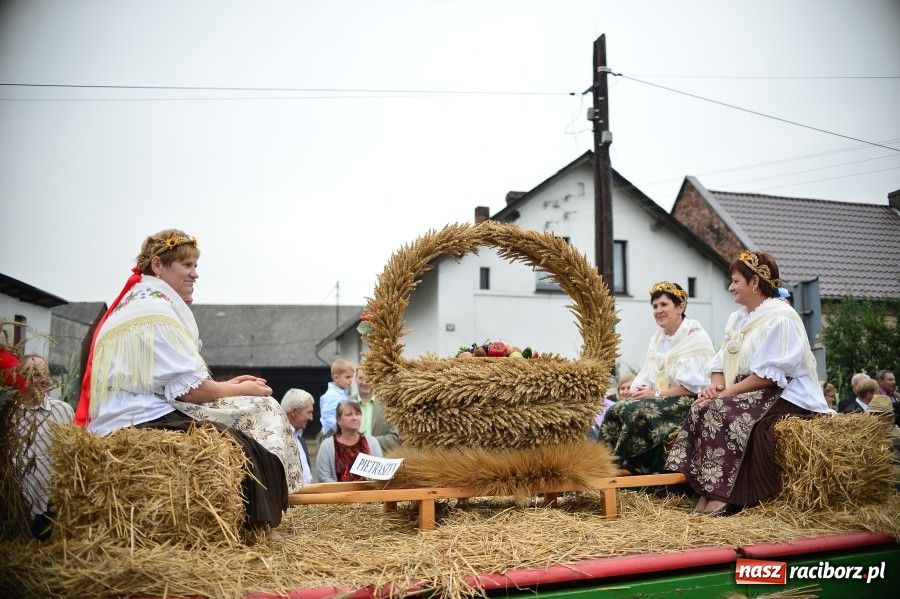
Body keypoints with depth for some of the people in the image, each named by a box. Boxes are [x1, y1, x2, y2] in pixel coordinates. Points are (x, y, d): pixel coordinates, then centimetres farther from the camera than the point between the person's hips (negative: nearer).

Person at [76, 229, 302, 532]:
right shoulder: (155, 310, -14)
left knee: (258, 410, 6)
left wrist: (226, 386, 11)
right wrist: (241, 390, -3)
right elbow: (189, 389, -19)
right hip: (144, 425, -11)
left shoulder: (143, 302, 19)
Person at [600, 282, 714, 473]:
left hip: (688, 402, -7)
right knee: (614, 411, -18)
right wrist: (636, 390, -8)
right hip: (660, 400, 7)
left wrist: (656, 394, -15)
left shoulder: (696, 337, -6)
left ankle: (628, 467, -20)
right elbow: (646, 377, 14)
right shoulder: (658, 337, 17)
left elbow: (694, 386, -15)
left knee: (637, 413, -29)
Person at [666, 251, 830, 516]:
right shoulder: (737, 318, 17)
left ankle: (719, 496, -25)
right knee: (701, 408, -16)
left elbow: (768, 374, -20)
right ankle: (707, 492, -20)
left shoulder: (781, 318, -11)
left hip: (785, 397, -8)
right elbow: (722, 362, 13)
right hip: (750, 395, 8)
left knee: (722, 412, -29)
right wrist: (717, 385, -8)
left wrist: (727, 392, -20)